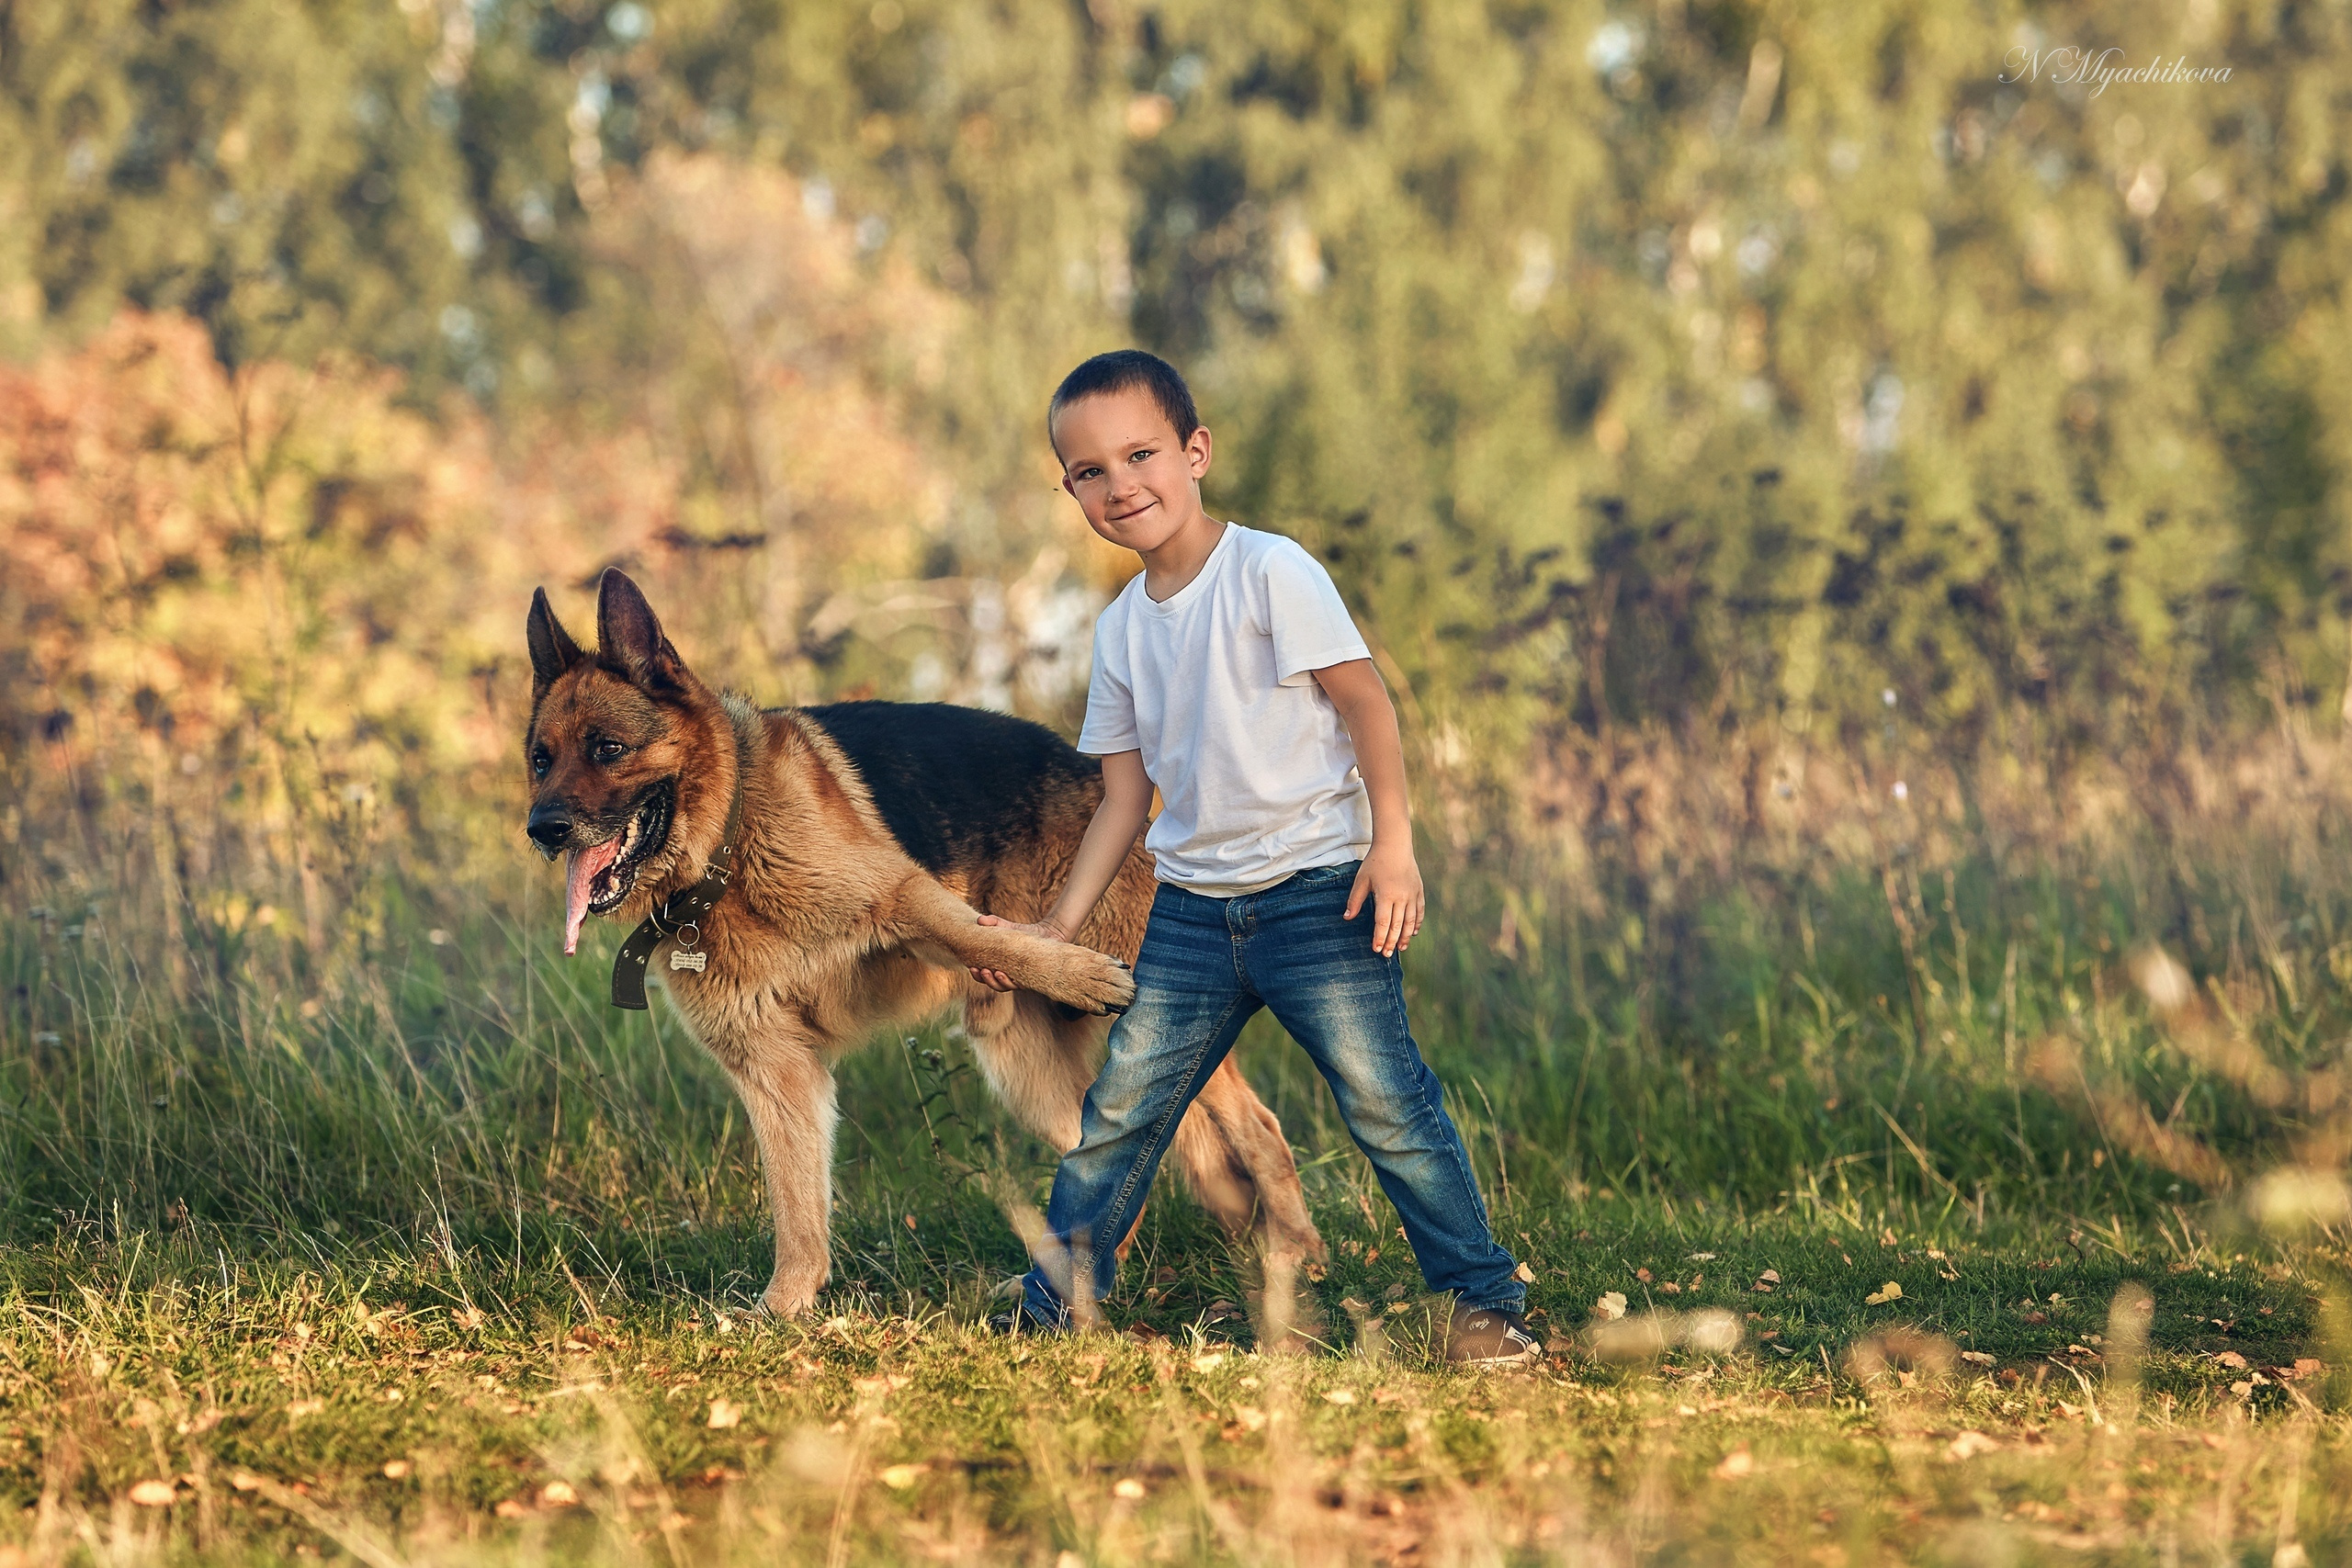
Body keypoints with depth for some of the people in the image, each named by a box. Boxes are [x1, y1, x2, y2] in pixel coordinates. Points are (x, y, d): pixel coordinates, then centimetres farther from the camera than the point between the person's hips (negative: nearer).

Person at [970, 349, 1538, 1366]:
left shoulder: (1271, 574, -9)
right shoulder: (1122, 630, 9)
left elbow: (1363, 699, -10)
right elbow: (1123, 797, 15)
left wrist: (1393, 842, -17)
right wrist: (1061, 924, 9)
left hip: (1316, 895, -5)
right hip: (1191, 911, 6)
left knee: (1384, 1103, -7)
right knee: (1118, 1113, 5)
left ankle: (1485, 1302, 1)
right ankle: (1045, 1314, 14)